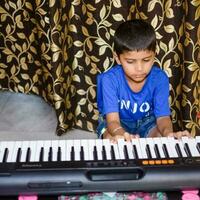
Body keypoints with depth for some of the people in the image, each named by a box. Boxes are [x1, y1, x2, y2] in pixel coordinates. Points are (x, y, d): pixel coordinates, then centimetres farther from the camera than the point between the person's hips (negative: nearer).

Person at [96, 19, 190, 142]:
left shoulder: (160, 79, -21)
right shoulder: (110, 79, -27)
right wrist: (121, 134, -60)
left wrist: (168, 132, -49)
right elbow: (112, 120, -34)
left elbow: (163, 116, -23)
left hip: (147, 121, 2)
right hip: (118, 122, -2)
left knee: (163, 136, -28)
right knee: (112, 139, -35)